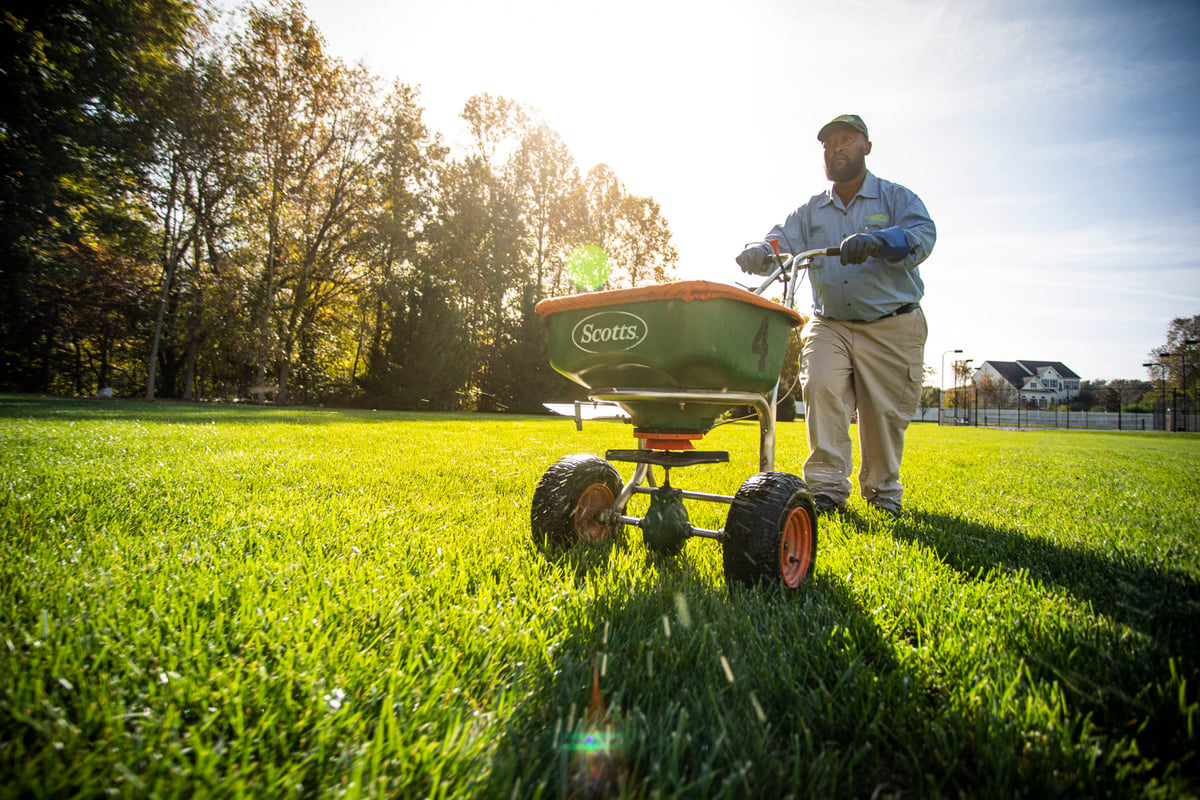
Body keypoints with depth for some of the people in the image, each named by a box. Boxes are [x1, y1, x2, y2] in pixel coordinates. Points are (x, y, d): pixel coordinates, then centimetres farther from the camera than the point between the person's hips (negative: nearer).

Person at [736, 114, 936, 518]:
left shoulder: (897, 197, 5)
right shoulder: (810, 211, 14)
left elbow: (921, 236, -15)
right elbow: (782, 242, -2)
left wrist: (876, 241, -36)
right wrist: (759, 252, -28)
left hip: (891, 327, -1)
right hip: (829, 324, 2)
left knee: (886, 410, 1)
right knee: (821, 386, -21)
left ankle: (883, 489, 23)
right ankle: (827, 488, -15)